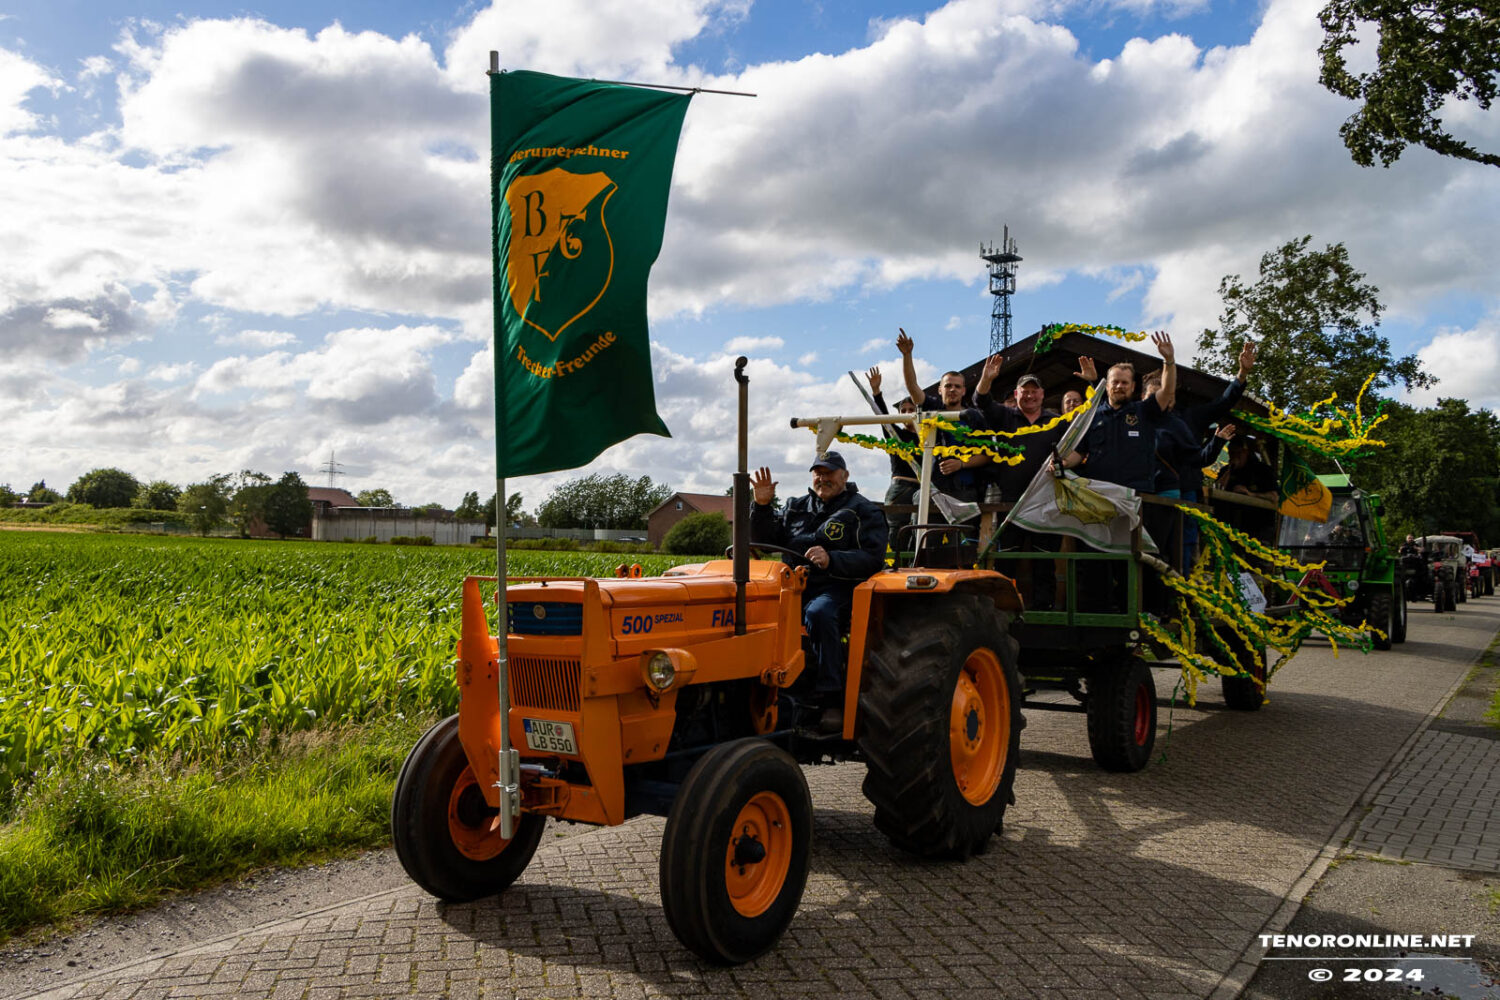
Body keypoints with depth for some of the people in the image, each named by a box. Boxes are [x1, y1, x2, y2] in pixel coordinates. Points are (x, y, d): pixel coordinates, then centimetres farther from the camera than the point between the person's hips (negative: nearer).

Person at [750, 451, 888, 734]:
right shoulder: (797, 508, 22)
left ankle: (831, 701, -34)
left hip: (836, 588, -5)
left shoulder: (863, 512, 7)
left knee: (818, 613, -39)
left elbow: (872, 558, -7)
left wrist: (831, 560, -23)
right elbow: (765, 541, 19)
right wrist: (762, 506, 3)